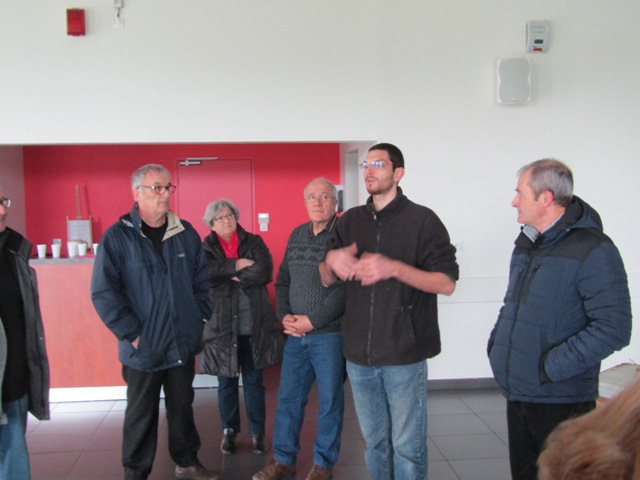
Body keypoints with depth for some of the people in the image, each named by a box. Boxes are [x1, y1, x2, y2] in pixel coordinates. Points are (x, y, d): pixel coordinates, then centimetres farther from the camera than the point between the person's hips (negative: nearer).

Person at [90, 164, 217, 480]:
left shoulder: (186, 234, 3)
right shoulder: (117, 237, -10)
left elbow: (202, 281, 11)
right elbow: (103, 293, -12)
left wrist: (199, 318, 4)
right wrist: (132, 333, -14)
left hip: (183, 343, 4)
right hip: (143, 347, -4)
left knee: (183, 406, 18)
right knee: (141, 414, 10)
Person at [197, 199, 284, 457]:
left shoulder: (254, 242, 3)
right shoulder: (206, 248, 3)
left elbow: (265, 271, -13)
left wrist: (233, 277, -13)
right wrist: (236, 265, -19)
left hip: (254, 327, 0)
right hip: (222, 327, 0)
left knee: (254, 382, 10)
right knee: (227, 383, 12)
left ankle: (258, 433, 24)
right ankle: (229, 431, 30)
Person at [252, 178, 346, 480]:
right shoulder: (296, 235, 10)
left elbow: (345, 288, -17)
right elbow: (282, 280, 14)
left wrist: (312, 320, -15)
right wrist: (285, 316, -1)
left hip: (329, 334, -5)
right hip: (295, 334, 6)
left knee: (329, 401, 8)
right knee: (287, 398, 12)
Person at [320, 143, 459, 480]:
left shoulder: (422, 220, -6)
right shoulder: (350, 220, 8)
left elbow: (447, 283, -10)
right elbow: (327, 280, 13)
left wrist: (394, 268, -24)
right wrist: (331, 259, -10)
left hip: (404, 354, -4)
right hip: (359, 354, 4)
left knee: (407, 444, 6)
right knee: (374, 441, 17)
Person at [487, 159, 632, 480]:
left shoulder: (592, 250, -15)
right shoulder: (526, 244, 11)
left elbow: (614, 328, -21)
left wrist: (552, 366, -20)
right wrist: (496, 343, 8)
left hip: (561, 402, -7)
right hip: (518, 394, 7)